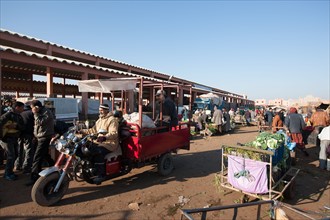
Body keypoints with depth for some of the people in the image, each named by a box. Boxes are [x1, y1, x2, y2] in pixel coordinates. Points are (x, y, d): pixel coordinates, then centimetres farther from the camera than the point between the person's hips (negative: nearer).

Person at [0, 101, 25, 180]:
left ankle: (9, 172, 28)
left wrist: (15, 126, -18)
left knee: (15, 155, 14)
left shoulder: (19, 116, 9)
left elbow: (22, 127, 3)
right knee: (11, 155, -8)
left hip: (14, 138, 8)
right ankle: (8, 174, 4)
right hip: (7, 138, -8)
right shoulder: (8, 115, -15)